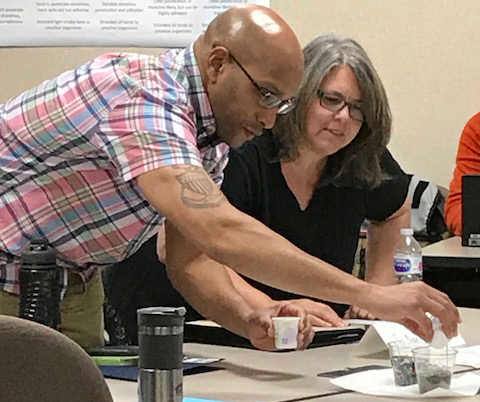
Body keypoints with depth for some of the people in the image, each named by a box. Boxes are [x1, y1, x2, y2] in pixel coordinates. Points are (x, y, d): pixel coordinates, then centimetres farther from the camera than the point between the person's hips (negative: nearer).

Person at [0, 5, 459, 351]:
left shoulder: (208, 135, -1)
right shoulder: (145, 99, -31)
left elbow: (189, 259, -1)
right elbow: (218, 232, -43)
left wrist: (248, 321, -22)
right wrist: (370, 296, -43)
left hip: (67, 283, 8)